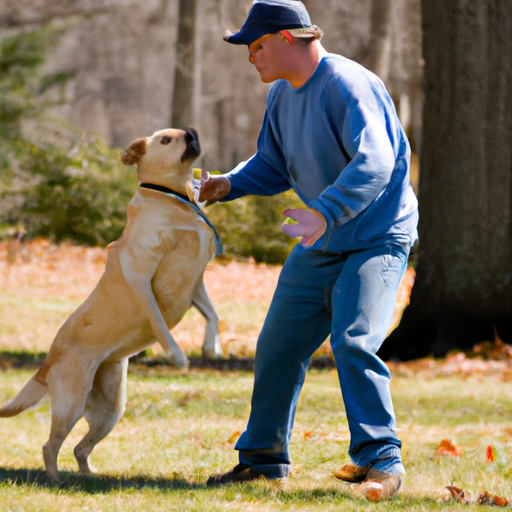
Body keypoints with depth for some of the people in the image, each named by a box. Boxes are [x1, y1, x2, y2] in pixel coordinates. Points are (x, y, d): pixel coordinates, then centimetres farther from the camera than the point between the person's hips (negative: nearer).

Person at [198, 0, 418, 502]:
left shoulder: (349, 86, -22)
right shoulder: (281, 95, 6)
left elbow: (374, 163, -34)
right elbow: (272, 165, 16)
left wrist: (324, 212, -46)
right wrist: (228, 184, -3)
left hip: (377, 239, -9)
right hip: (319, 247, 9)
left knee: (353, 339, -23)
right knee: (278, 345, 10)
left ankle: (380, 461, -17)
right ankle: (263, 456, 23)